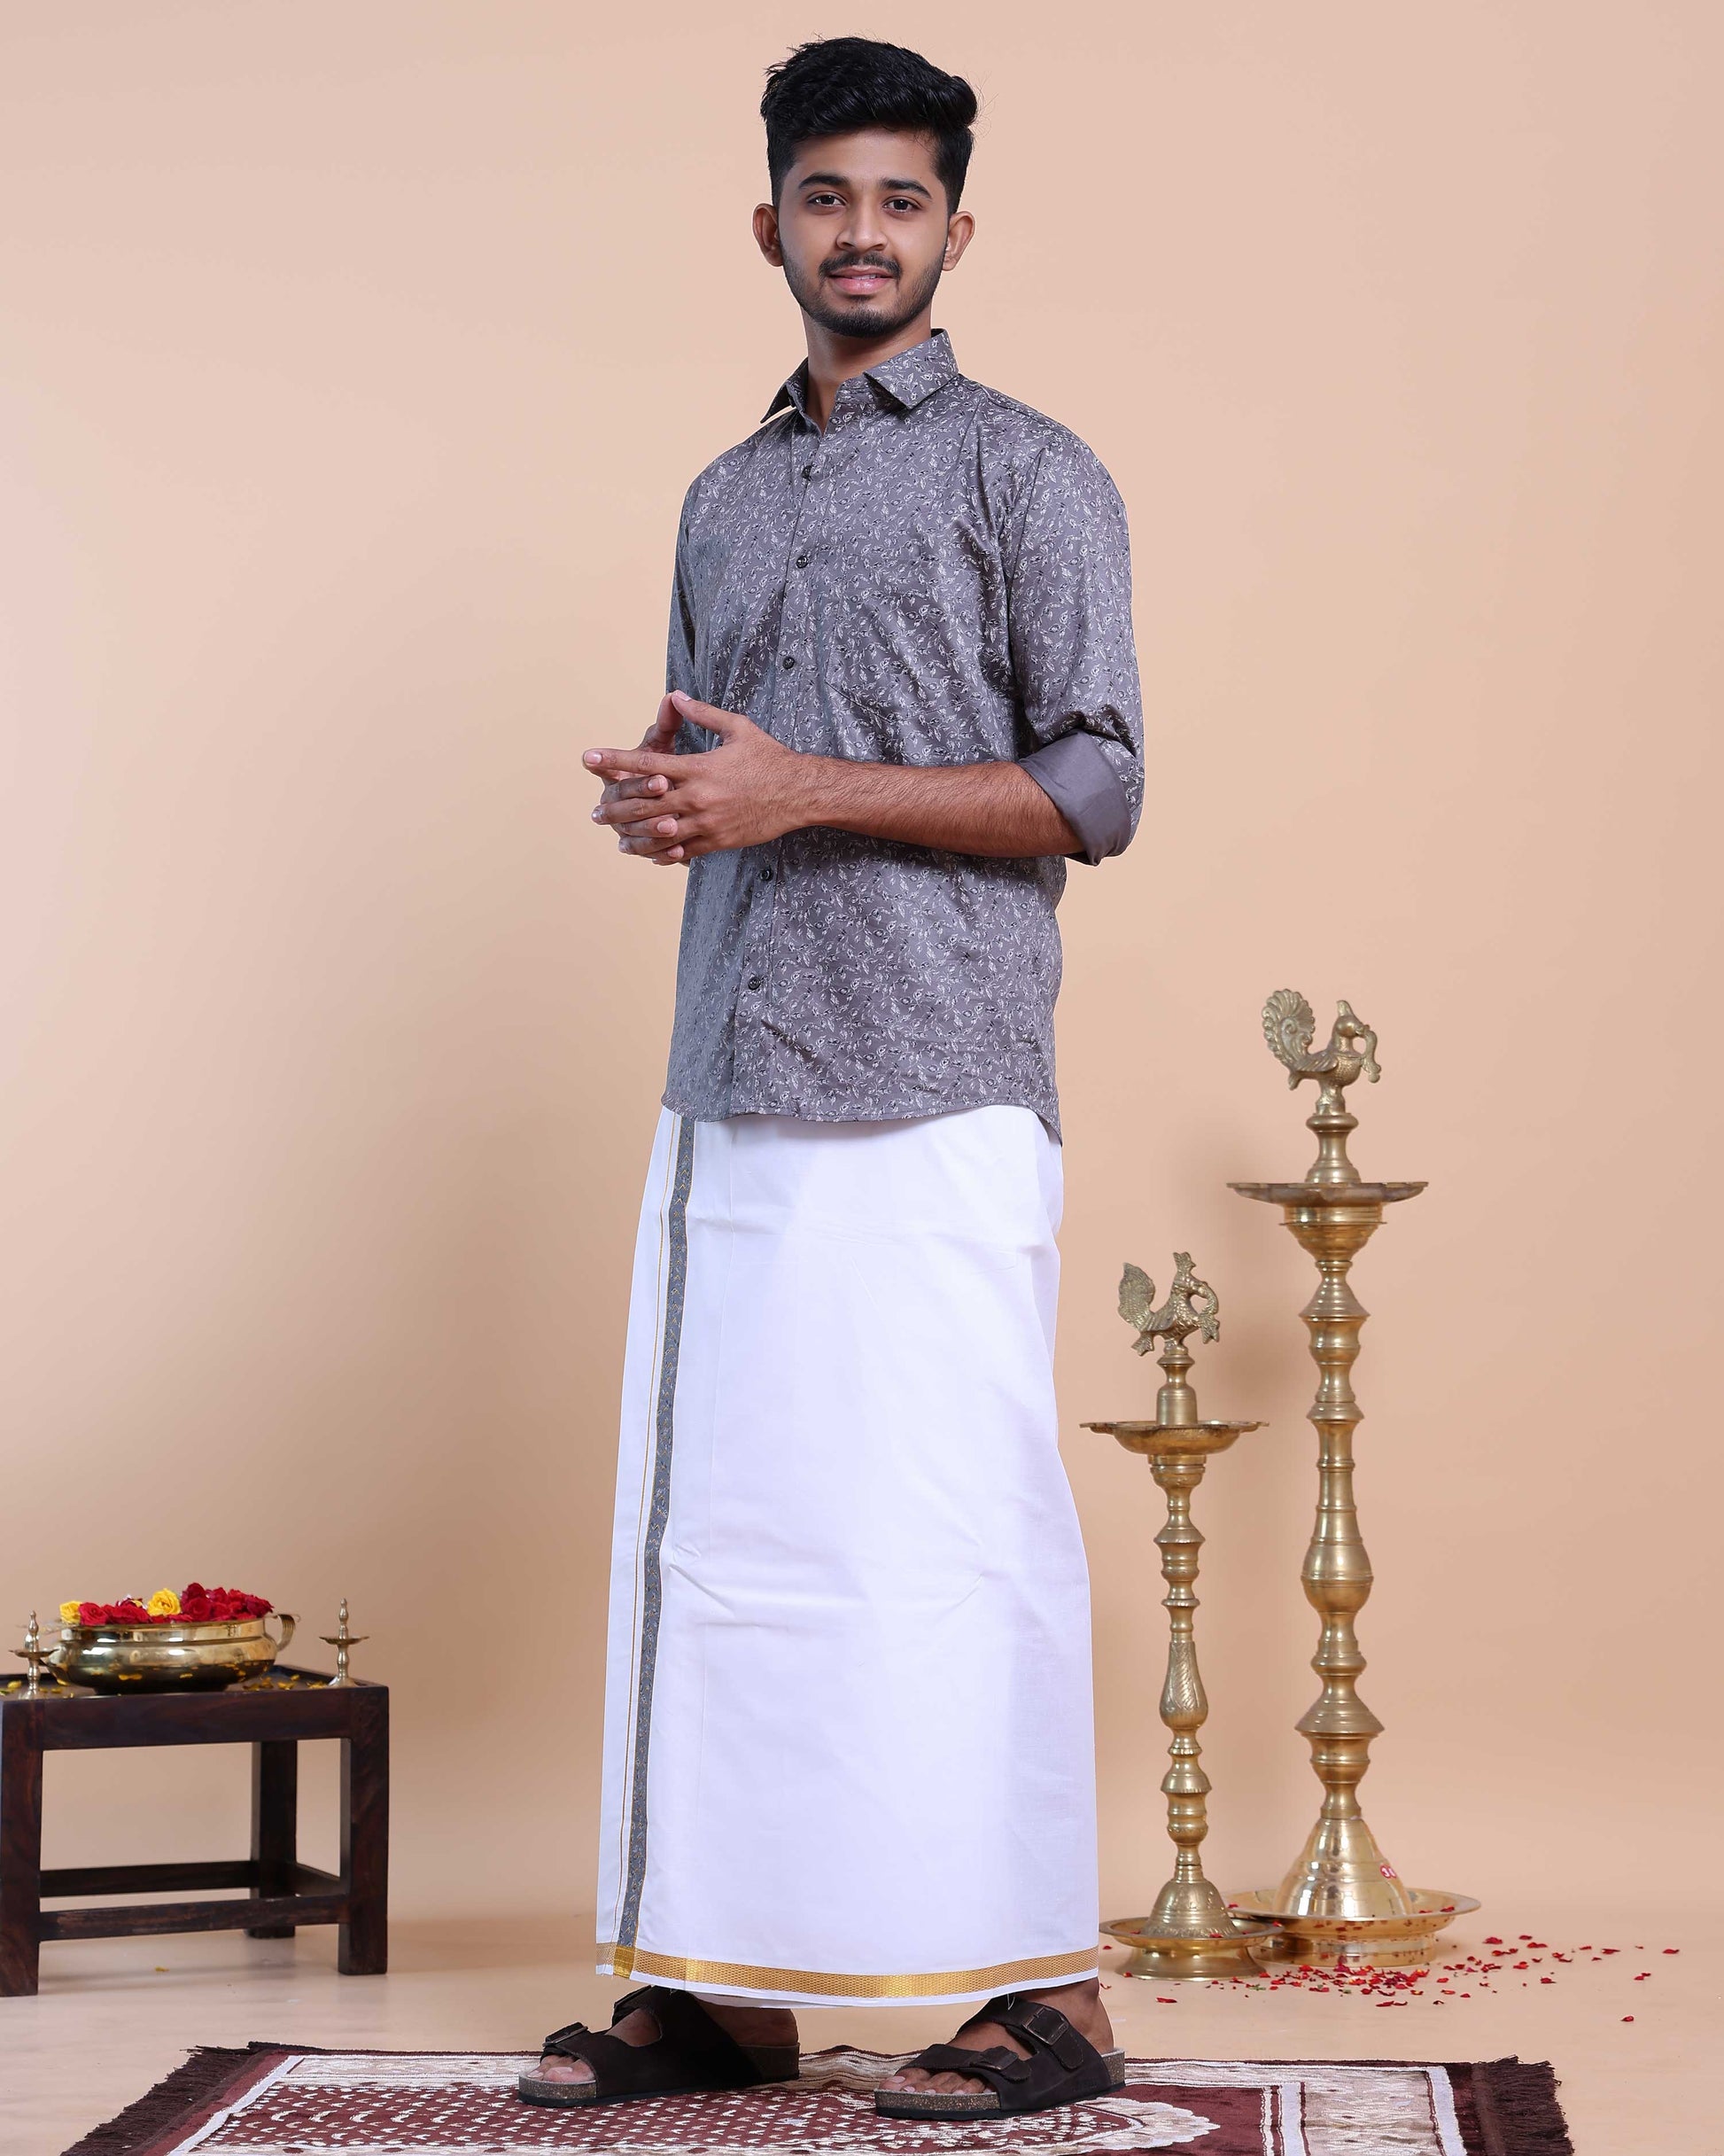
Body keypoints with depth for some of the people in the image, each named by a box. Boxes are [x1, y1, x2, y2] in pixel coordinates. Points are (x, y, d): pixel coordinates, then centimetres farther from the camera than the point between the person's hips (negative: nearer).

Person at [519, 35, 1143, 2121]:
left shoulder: (1026, 472, 2)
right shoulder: (725, 500, 21)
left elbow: (1095, 786, -6)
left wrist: (803, 791, -13)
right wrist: (658, 802, 3)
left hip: (933, 1096, -6)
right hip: (728, 1088, 6)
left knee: (953, 1536, -7)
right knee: (715, 1529, 5)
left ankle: (1042, 1991, 1)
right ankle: (714, 1980, 12)